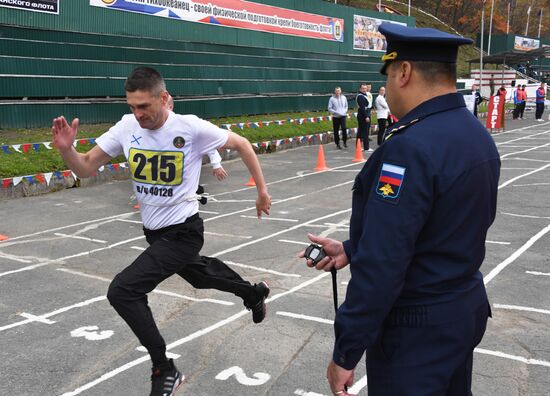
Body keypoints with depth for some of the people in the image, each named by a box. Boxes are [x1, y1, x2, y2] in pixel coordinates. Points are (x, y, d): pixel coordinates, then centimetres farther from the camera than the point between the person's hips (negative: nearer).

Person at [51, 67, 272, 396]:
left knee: (122, 290, -19)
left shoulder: (191, 127, -20)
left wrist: (262, 191, -2)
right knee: (199, 275, 28)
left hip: (183, 232, -7)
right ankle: (255, 293, 57)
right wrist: (66, 149, -25)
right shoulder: (127, 127, -8)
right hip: (154, 231, 7)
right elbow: (87, 168, -4)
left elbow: (242, 144, -6)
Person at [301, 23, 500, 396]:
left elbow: (381, 266, -27)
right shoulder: (479, 135, 2)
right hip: (468, 308, 9)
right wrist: (352, 250, 8)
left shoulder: (411, 148, -27)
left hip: (418, 330, -9)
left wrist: (346, 352, -18)